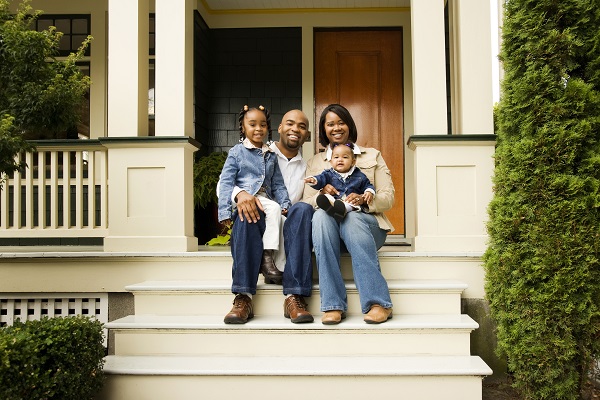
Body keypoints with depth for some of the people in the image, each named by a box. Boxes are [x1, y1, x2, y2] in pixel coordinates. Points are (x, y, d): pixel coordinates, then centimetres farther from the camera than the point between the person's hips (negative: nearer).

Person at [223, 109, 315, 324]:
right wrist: (240, 193, -24)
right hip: (257, 226, -1)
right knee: (247, 207, -33)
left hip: (290, 231, 1)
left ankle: (294, 297, -38)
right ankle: (244, 297, -38)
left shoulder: (307, 165, 17)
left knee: (303, 209, -30)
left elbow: (313, 201, 14)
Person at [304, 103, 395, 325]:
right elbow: (307, 203, 9)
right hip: (329, 224, 1)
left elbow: (388, 198, 8)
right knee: (321, 215, -35)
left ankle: (378, 302, -40)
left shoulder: (372, 156, 20)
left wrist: (364, 199, -14)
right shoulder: (314, 163, 23)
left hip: (365, 220, -1)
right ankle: (333, 305, -39)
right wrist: (321, 194, -14)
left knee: (352, 218, -37)